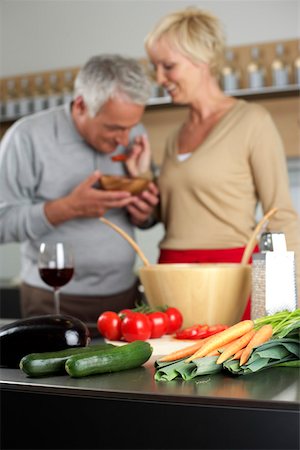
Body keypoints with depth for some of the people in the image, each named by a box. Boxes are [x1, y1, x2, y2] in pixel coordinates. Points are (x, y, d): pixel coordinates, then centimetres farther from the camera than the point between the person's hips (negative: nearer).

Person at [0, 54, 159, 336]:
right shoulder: (28, 137, -11)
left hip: (126, 295, 4)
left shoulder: (133, 136, 3)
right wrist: (68, 208, -26)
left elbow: (142, 218, 10)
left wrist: (143, 212, -13)